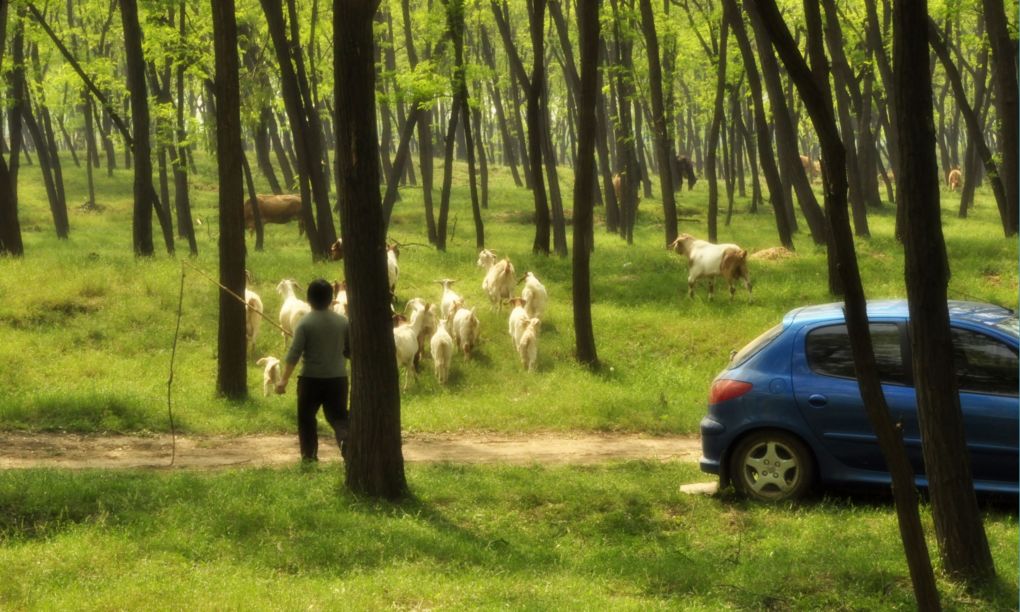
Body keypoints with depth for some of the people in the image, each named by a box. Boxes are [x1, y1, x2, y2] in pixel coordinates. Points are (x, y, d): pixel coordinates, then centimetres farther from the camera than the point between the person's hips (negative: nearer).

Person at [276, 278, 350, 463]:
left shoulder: (305, 323, -11)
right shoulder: (342, 321, 0)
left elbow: (293, 354, -14)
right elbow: (350, 351, 8)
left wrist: (284, 380, -13)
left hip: (311, 378, -3)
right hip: (337, 377, 3)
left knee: (306, 416, 14)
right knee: (338, 415, 8)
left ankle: (309, 455, 17)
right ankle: (346, 437, -21)